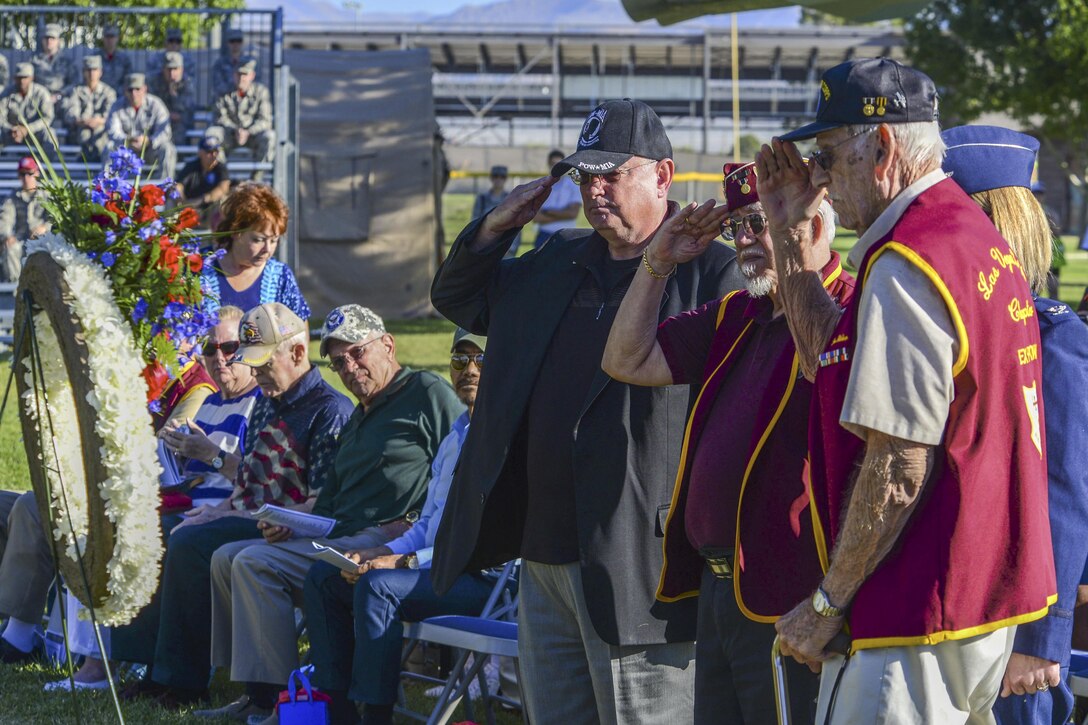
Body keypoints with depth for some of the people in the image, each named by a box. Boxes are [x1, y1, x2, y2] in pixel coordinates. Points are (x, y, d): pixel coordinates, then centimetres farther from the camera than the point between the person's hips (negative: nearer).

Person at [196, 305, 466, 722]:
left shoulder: (427, 393, -2)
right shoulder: (356, 419, 27)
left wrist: (410, 528, -20)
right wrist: (289, 526, 5)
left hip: (386, 542, -10)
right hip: (337, 539, 10)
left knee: (256, 563, -22)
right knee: (227, 558, 7)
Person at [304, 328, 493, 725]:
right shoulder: (456, 436, 21)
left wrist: (406, 562, -20)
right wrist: (381, 553, 7)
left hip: (483, 580, -10)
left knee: (378, 586, -31)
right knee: (323, 576, 6)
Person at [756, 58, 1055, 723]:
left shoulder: (908, 266, -18)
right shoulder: (975, 235, 13)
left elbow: (898, 467, -20)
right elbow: (832, 360, 21)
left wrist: (828, 604, -13)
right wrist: (791, 232, 20)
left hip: (917, 616, -10)